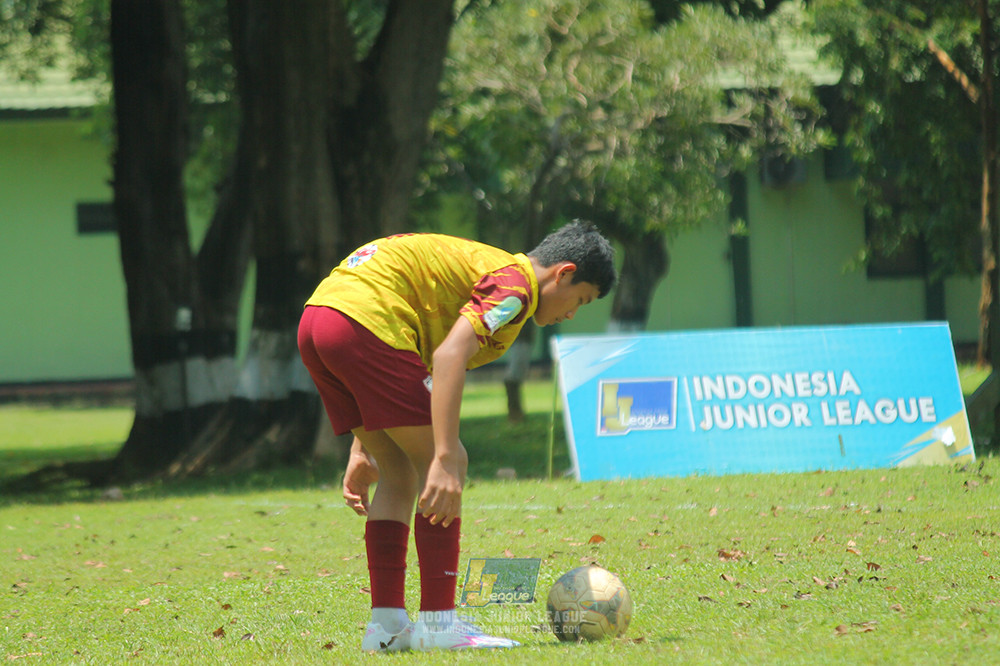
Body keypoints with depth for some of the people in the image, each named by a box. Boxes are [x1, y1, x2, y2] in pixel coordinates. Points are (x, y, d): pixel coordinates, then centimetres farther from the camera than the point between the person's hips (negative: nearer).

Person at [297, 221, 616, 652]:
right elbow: (449, 357, -19)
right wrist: (446, 459, -24)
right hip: (363, 318, -10)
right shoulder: (515, 284, -3)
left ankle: (386, 624, 14)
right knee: (443, 468, -4)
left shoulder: (481, 268, 27)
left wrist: (362, 449, 29)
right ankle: (437, 622, -4)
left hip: (315, 319, 10)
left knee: (399, 475, 16)